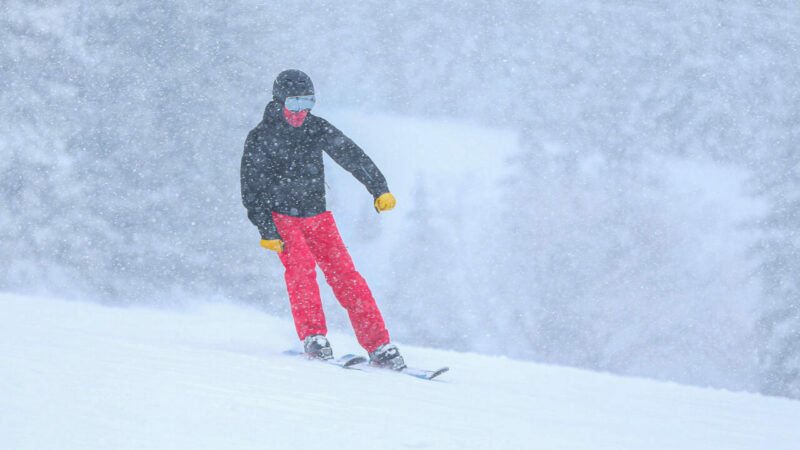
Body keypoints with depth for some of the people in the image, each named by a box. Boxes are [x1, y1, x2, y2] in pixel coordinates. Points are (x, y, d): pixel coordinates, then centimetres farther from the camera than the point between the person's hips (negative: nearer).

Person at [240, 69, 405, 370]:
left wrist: (380, 189, -10)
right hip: (280, 216, -3)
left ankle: (379, 347, -10)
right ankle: (313, 336, -26)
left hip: (317, 216, 3)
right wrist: (267, 231, -19)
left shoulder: (317, 129, 2)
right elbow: (252, 190, -10)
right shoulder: (261, 139, -8)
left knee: (344, 274, -9)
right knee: (300, 264, -30)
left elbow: (352, 156, 2)